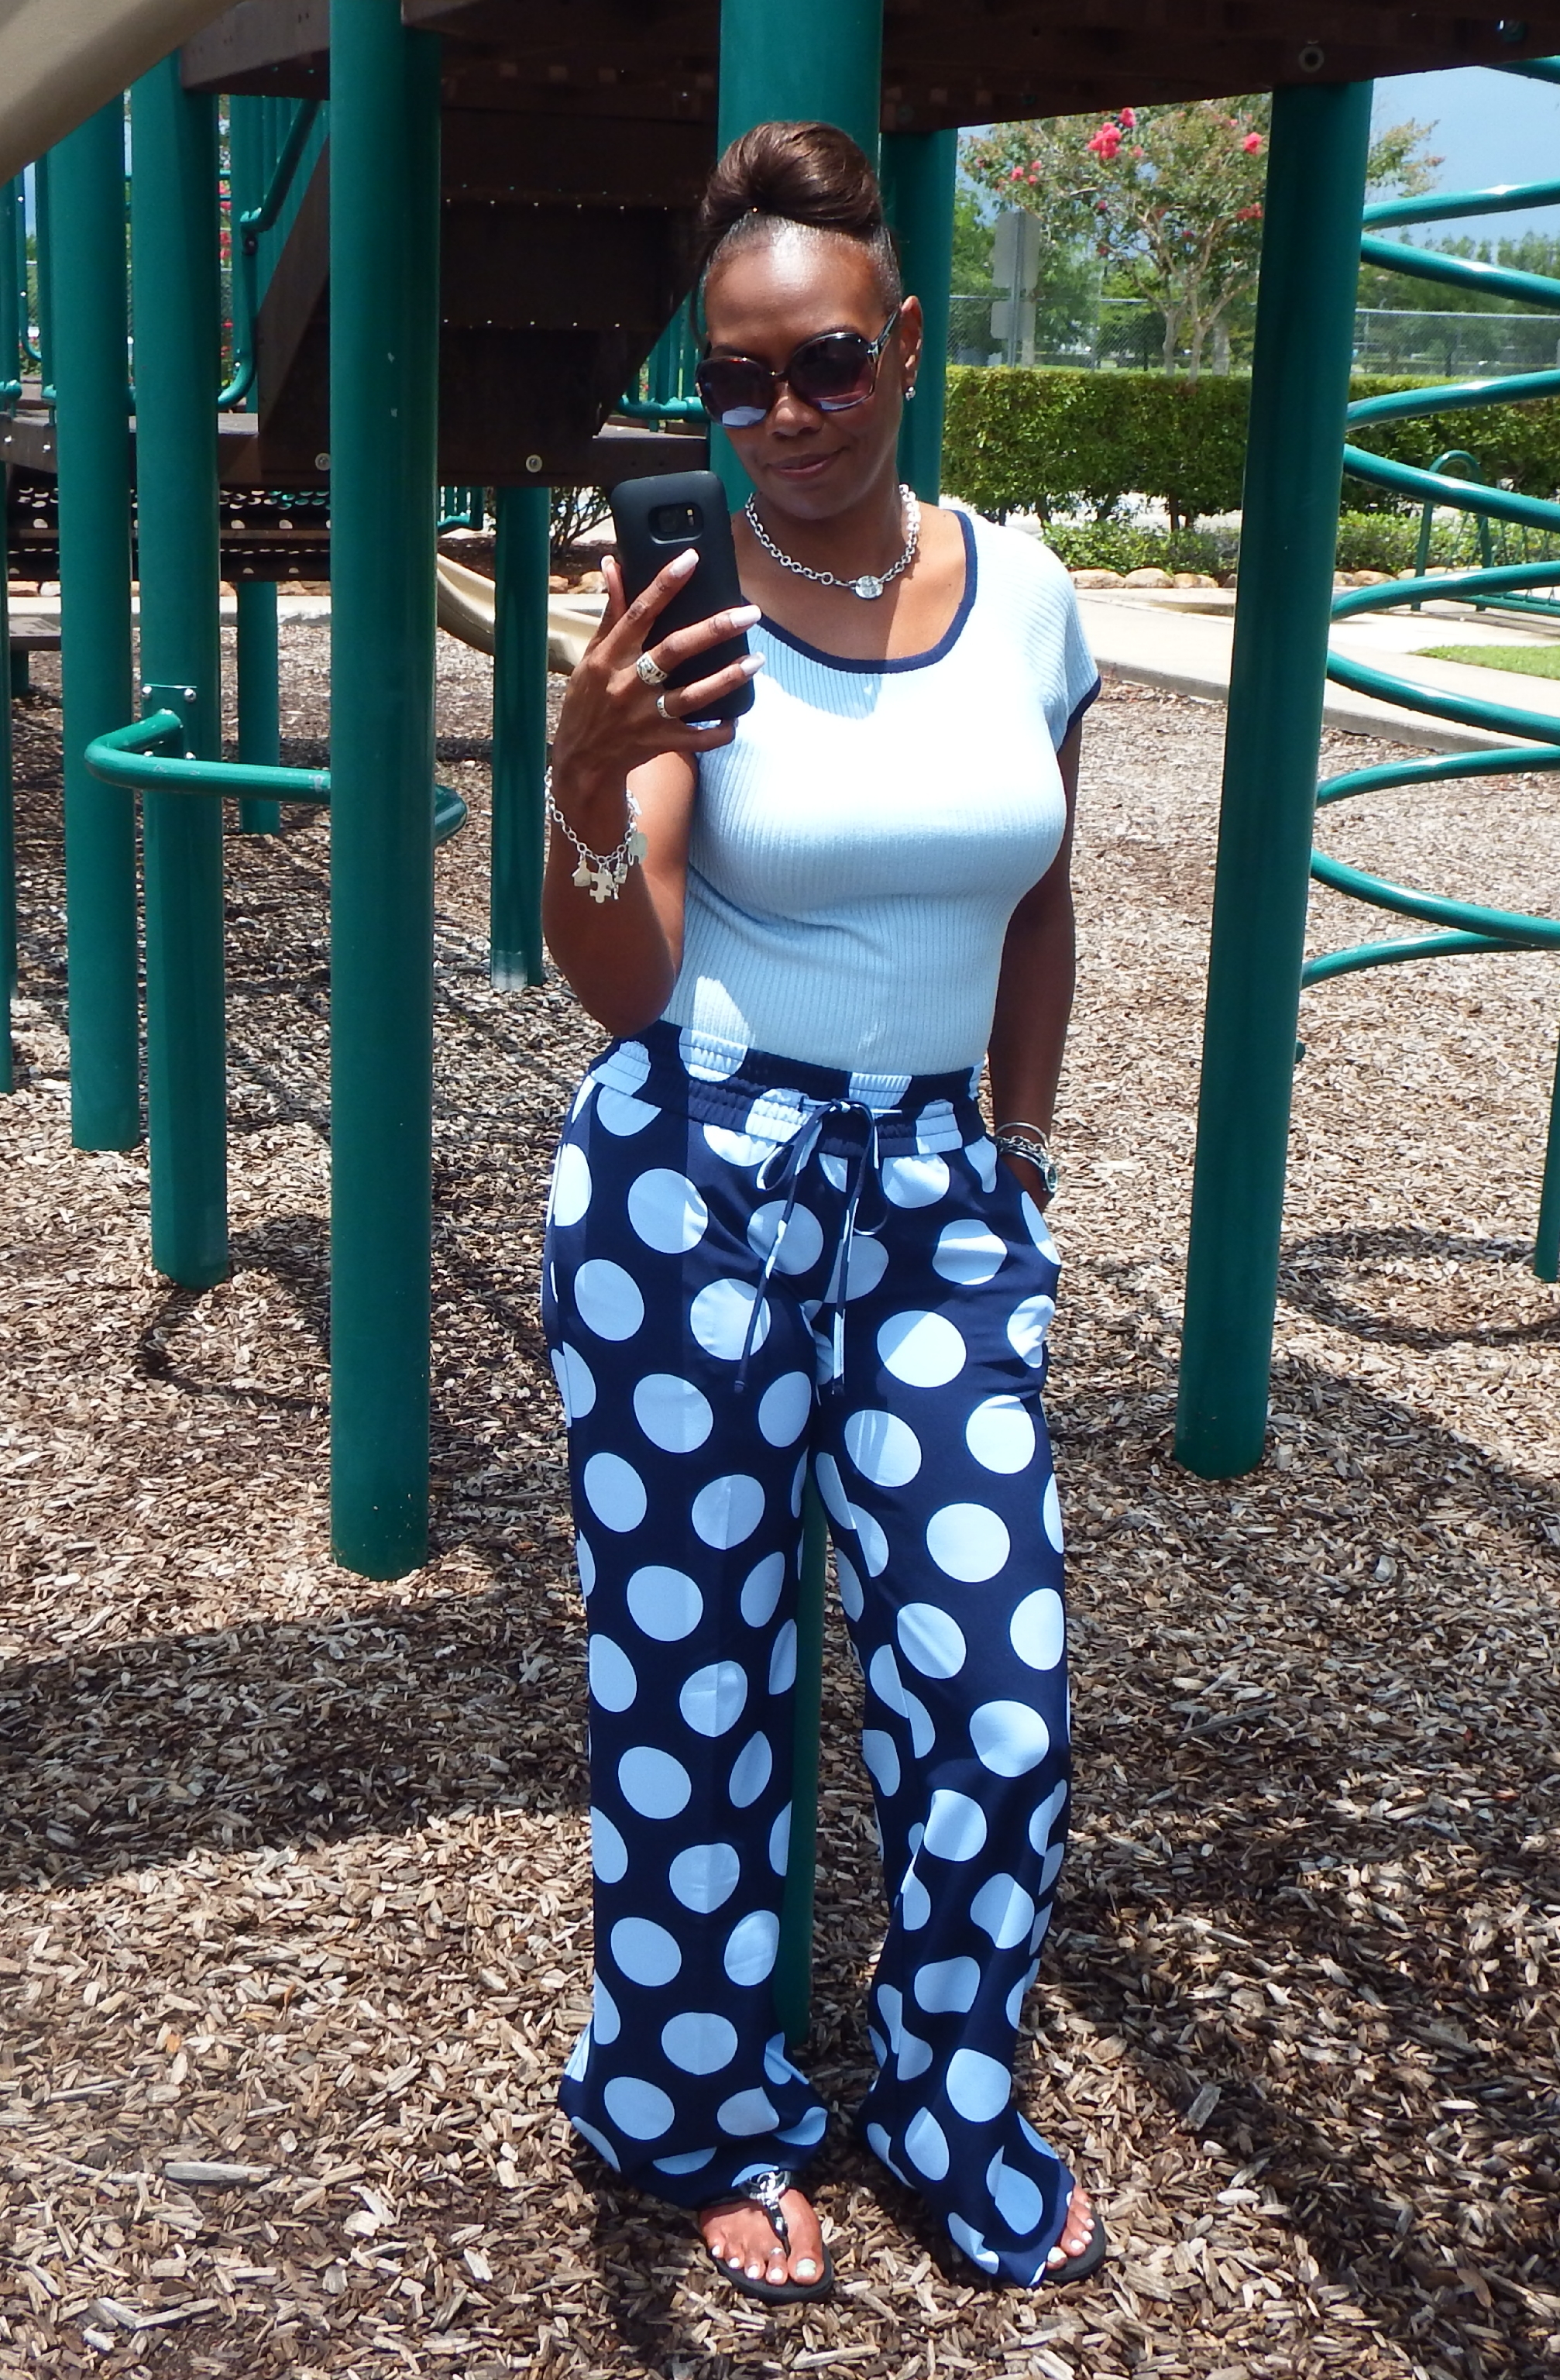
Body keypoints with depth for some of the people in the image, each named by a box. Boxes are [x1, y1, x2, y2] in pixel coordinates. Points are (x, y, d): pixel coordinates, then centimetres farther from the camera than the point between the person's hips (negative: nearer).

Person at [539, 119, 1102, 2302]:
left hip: (937, 1185, 4)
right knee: (694, 1674, 8)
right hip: (698, 1183, -3)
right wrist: (588, 787, -32)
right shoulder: (684, 616, -9)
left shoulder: (1022, 592, 2)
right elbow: (622, 985, -14)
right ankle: (703, 2120, 31)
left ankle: (956, 2106, 29)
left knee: (994, 1683, 4)